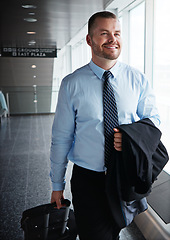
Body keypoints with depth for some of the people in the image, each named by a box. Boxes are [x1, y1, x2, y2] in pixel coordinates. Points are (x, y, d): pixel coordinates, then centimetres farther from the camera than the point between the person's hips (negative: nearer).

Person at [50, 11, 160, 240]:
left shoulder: (138, 80, -4)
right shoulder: (72, 84, -9)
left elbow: (153, 118, 6)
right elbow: (61, 137, -4)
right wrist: (57, 184, 3)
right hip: (87, 180, -2)